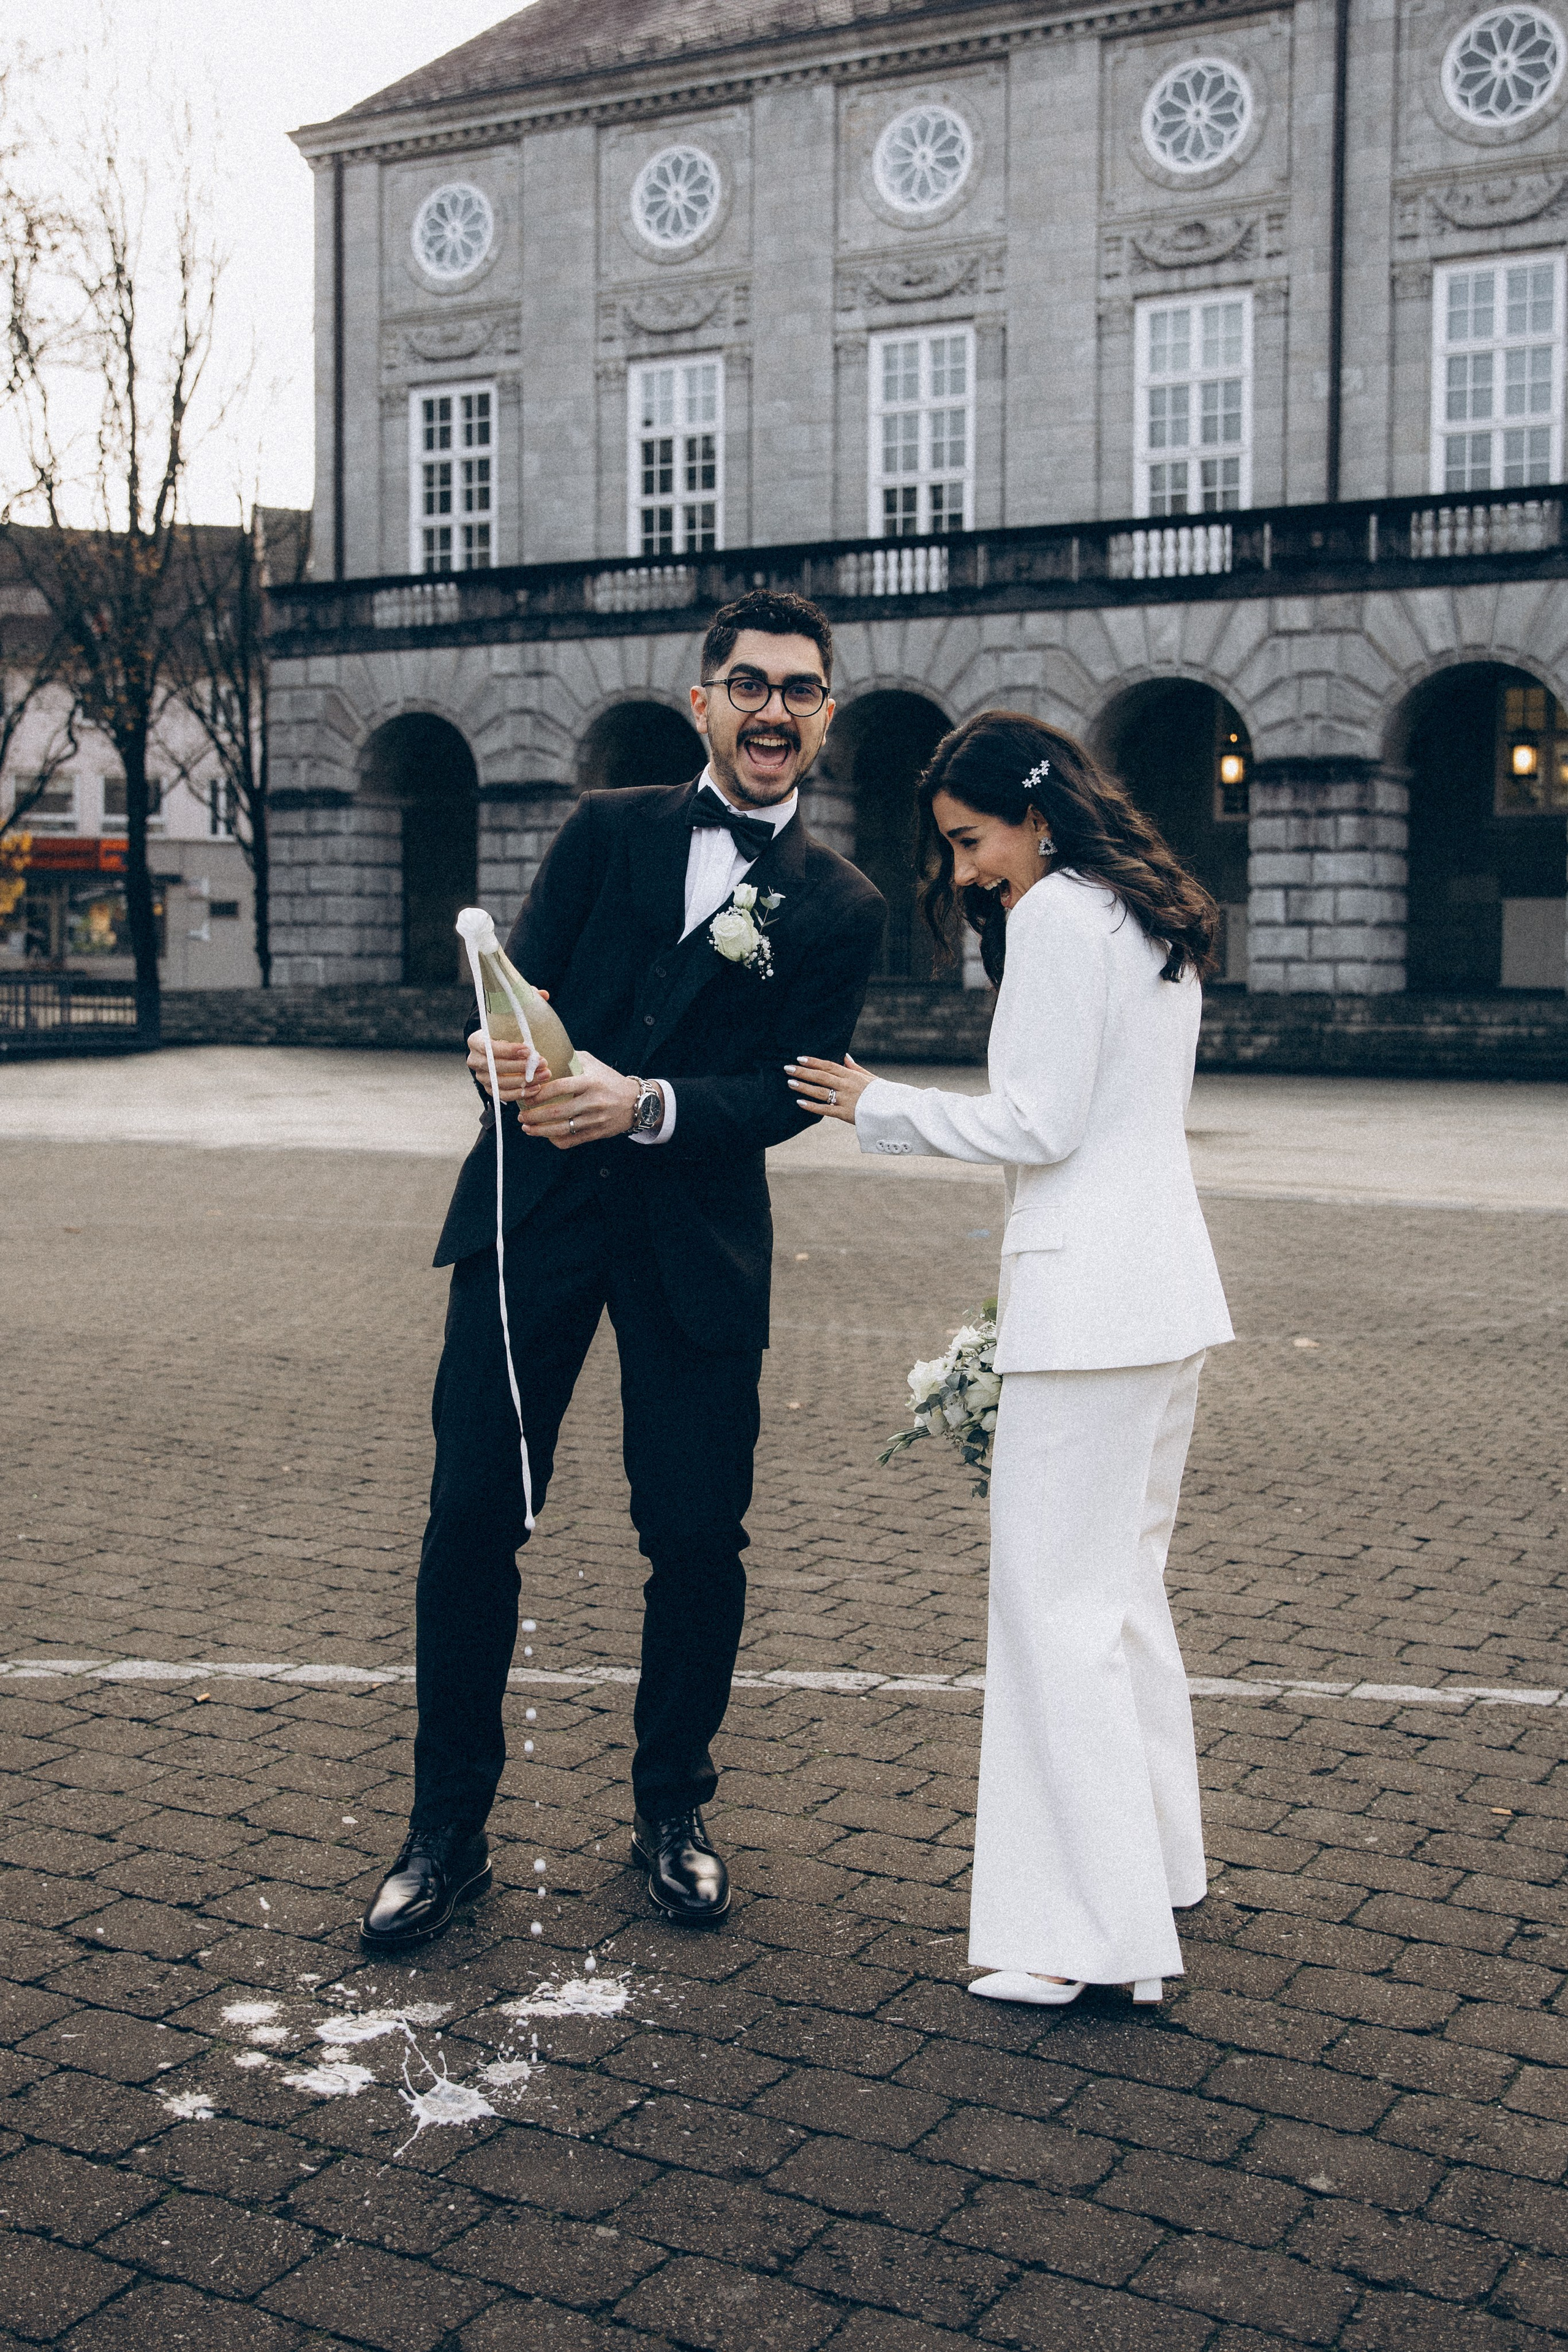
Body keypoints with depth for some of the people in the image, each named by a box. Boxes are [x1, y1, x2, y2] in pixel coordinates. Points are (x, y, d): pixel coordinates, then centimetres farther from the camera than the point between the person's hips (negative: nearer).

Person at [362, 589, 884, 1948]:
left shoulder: (841, 910, 7)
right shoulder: (609, 832, 12)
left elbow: (794, 1090, -4)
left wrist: (648, 1106, -22)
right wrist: (511, 1051, -22)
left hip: (698, 1237, 0)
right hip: (535, 1209, 1)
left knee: (698, 1536, 2)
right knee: (473, 1513, 0)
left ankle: (673, 1811, 25)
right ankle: (448, 1831, 14)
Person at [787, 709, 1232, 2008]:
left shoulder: (1056, 915, -10)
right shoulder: (1151, 916, 18)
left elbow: (1042, 1124, -15)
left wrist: (880, 1108, -5)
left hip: (1088, 1294, -10)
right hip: (1167, 1278, 10)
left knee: (1059, 1605, -6)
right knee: (1128, 1584, 18)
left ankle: (1093, 1935, -3)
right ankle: (1155, 1855, 30)